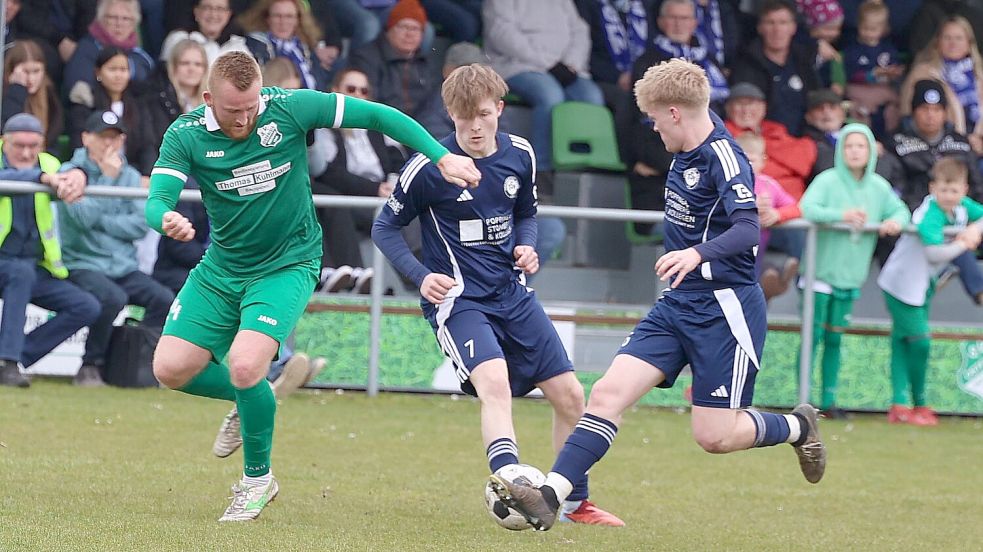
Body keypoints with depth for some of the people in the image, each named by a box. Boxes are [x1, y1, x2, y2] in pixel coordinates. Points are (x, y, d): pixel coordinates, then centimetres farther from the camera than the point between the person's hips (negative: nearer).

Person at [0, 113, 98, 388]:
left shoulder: (48, 164, 5)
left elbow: (61, 177, -18)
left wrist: (77, 176, -43)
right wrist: (43, 177, -47)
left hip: (35, 268, 6)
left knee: (87, 307, -8)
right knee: (22, 272, -37)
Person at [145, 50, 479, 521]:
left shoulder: (289, 108, -18)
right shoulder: (185, 135, -13)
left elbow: (378, 115, -13)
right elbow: (156, 201, -21)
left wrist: (442, 157, -20)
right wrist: (166, 220, -47)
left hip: (288, 265, -4)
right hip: (221, 268, 4)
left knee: (244, 366, -23)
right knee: (171, 369, -5)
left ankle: (258, 479, 2)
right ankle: (248, 400, 27)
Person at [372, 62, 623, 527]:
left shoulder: (519, 155, 2)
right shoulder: (429, 166, -13)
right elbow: (384, 228, -2)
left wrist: (526, 246, -3)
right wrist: (421, 276, -16)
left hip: (512, 293, 6)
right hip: (457, 298, -6)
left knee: (569, 395, 6)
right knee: (495, 385, -31)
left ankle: (575, 501, 25)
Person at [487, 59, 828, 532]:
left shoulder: (723, 159, -19)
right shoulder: (688, 152, 7)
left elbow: (747, 230, -33)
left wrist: (697, 253, -49)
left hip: (725, 311, -8)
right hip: (679, 303, 8)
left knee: (713, 436, -5)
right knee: (608, 392, -7)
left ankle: (797, 427, 23)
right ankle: (550, 497, -14)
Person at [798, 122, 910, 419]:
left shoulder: (879, 187, 5)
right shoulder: (828, 181, -10)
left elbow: (900, 210, 11)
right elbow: (806, 207, -23)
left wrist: (895, 221, -13)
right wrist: (841, 215, -35)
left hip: (850, 276, 4)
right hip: (821, 270, -4)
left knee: (834, 338, 10)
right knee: (813, 336, -5)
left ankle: (829, 400, 16)